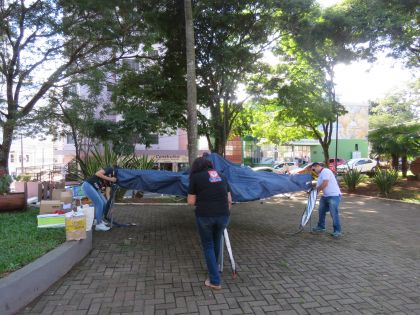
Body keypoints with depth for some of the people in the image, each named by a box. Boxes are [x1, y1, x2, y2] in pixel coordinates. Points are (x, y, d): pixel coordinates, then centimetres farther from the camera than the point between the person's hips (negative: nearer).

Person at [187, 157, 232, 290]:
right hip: (223, 215, 4)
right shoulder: (221, 176, 12)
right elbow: (229, 200, 12)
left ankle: (215, 281, 17)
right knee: (216, 242, 27)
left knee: (208, 246, 14)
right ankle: (214, 269, 48)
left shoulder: (195, 177, 1)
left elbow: (191, 201, 0)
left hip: (204, 216, -4)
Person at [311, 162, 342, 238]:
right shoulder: (320, 175, 17)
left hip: (334, 195, -11)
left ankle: (337, 231, 0)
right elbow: (319, 187, 14)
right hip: (325, 196, 11)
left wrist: (317, 189, -8)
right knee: (321, 211, 16)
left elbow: (325, 184, -23)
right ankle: (321, 227, 31)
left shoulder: (325, 171, -14)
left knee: (334, 213, -10)